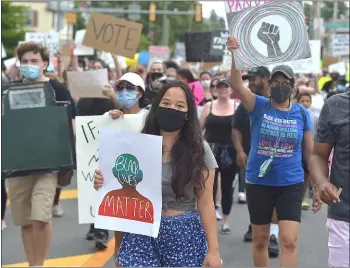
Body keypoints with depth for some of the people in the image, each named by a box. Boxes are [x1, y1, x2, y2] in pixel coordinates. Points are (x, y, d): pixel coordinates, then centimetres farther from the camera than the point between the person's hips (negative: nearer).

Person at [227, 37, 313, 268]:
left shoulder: (302, 114, 0)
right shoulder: (259, 106, -4)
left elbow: (309, 151, 8)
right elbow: (238, 85, -21)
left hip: (291, 184, 0)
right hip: (258, 183, 0)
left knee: (289, 241, -9)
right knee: (260, 239, 12)